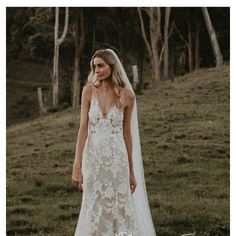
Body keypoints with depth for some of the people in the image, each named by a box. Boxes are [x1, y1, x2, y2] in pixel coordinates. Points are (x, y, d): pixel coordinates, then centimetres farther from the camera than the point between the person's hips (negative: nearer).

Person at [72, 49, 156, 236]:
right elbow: (83, 128, -5)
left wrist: (132, 171, 6)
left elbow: (127, 133, 3)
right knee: (94, 210, 7)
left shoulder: (127, 96, -3)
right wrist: (77, 166, -11)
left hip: (117, 159, -1)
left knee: (119, 209, 3)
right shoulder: (89, 91, -2)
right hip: (93, 158, 1)